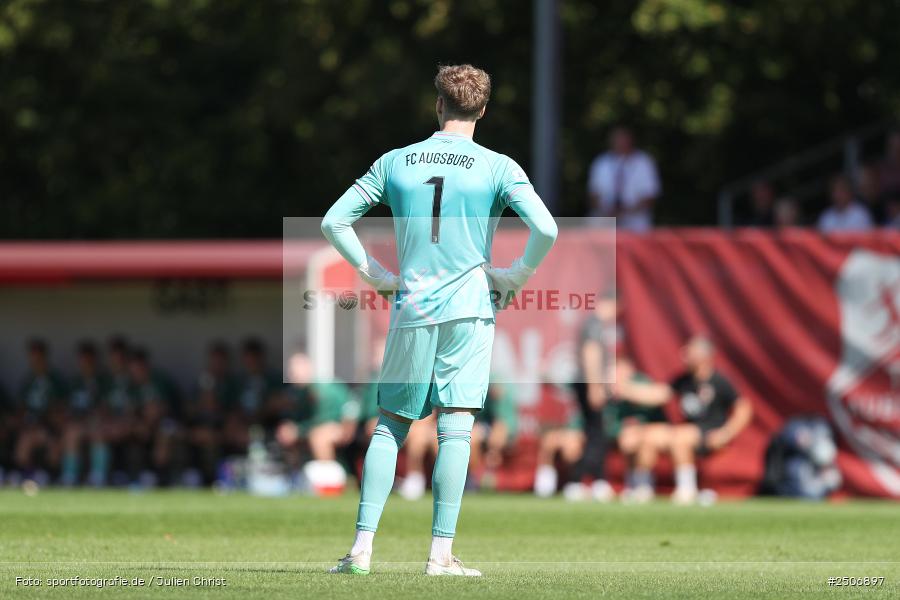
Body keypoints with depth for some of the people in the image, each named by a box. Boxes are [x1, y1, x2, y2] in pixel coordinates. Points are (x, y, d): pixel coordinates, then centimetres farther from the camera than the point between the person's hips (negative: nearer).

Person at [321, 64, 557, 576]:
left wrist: (376, 275, 12)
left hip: (411, 309, 2)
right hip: (470, 308, -2)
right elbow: (546, 229, -13)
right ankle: (442, 553, -6)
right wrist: (517, 277, 2)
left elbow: (334, 220, 7)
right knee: (456, 428, -2)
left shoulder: (395, 163, 6)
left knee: (391, 426, 10)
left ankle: (363, 546, 3)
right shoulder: (498, 168, -1)